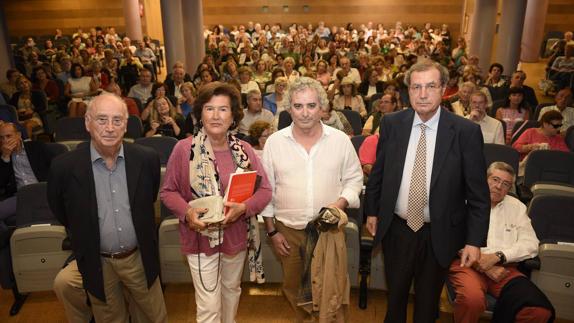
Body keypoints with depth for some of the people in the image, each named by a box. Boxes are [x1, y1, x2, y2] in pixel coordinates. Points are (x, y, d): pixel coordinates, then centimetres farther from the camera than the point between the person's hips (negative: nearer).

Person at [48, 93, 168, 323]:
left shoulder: (147, 159, -11)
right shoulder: (64, 167, -16)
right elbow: (59, 211, 3)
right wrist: (84, 241, 9)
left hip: (140, 258, 1)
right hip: (98, 263, -1)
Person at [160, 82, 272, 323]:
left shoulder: (243, 150, -5)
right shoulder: (184, 149, -12)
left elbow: (265, 190, -3)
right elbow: (168, 191, -4)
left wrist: (243, 207, -21)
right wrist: (187, 211, -22)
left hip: (236, 236, 3)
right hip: (200, 237, -3)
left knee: (232, 289, 25)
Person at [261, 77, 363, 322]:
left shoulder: (340, 140, -3)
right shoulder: (274, 142, -3)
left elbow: (354, 178, 7)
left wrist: (341, 203, -12)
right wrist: (272, 231, 2)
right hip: (288, 230, 1)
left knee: (334, 289, 4)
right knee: (293, 288, 17)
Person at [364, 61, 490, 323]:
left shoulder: (466, 132, -14)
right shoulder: (391, 124, -7)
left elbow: (478, 193, -9)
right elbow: (377, 172, 4)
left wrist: (475, 240, -9)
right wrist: (372, 211, 8)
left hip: (439, 235, -1)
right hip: (396, 229, 2)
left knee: (428, 301, 21)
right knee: (395, 293, 22)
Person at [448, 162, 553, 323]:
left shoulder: (517, 207, 18)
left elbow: (531, 244, 8)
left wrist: (496, 256, -8)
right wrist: (481, 263, -10)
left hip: (504, 268, 3)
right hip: (468, 263, -3)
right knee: (473, 299, -36)